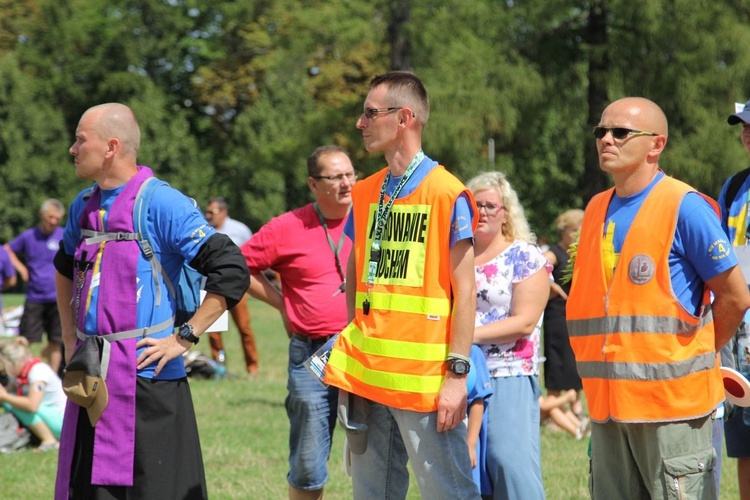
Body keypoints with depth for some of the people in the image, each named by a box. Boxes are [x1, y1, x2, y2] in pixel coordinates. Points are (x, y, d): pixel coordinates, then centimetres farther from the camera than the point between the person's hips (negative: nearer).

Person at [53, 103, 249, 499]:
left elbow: (231, 272, -16)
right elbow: (65, 271, 31)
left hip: (147, 380, -7)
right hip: (91, 380, 7)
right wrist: (70, 339, 21)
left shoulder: (161, 204, -12)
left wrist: (184, 338, -15)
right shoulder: (84, 206, 12)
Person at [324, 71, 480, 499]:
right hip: (367, 376, 6)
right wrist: (353, 355, 10)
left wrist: (457, 373, -14)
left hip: (426, 378, -6)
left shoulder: (447, 194, -8)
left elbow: (465, 290, -9)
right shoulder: (365, 194, 11)